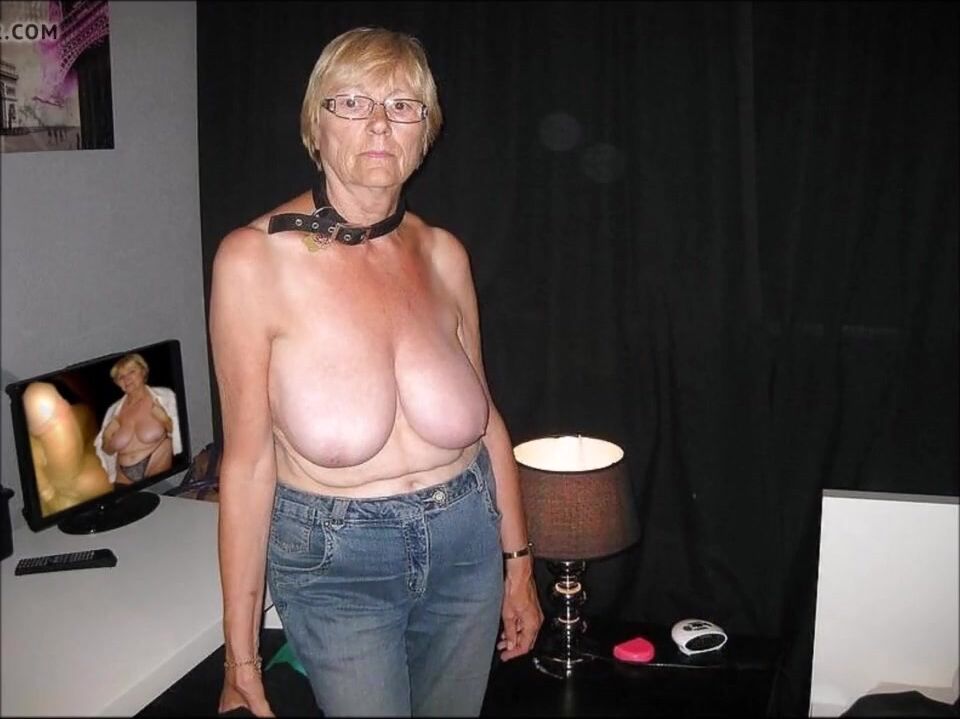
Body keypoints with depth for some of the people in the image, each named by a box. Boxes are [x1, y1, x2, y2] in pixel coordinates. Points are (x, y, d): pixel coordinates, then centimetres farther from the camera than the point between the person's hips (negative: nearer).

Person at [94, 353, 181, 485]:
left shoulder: (165, 396, 0)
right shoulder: (114, 410, 9)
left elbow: (179, 432, 2)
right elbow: (108, 451, 17)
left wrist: (165, 421, -13)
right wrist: (107, 438, -1)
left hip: (157, 467, -3)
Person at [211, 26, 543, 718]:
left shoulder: (441, 253, -3)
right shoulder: (255, 258, -15)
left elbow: (484, 416, 7)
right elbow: (248, 459, -13)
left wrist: (518, 562, 11)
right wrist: (241, 657, -9)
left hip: (466, 539, 4)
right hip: (335, 563, -4)